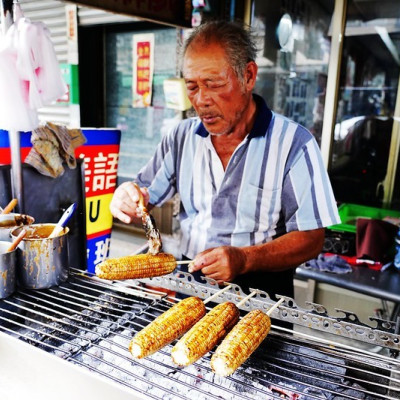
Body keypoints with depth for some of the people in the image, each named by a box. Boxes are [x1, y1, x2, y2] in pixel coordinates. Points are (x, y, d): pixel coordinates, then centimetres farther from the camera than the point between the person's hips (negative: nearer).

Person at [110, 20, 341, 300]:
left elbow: (311, 239, -9)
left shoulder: (294, 143, -8)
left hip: (261, 291, -3)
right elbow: (147, 195, 12)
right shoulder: (182, 136, 7)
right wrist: (128, 198, -12)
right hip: (189, 284, 3)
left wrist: (244, 258, -23)